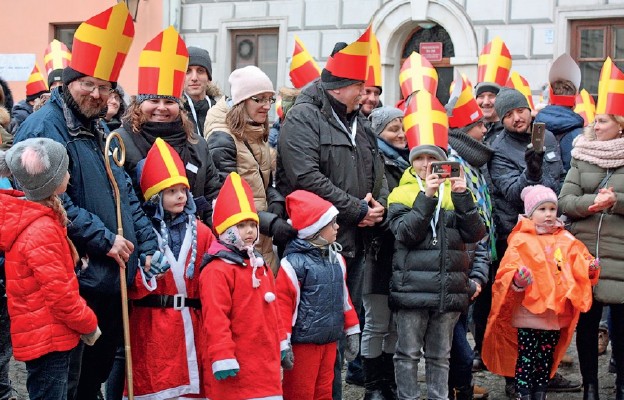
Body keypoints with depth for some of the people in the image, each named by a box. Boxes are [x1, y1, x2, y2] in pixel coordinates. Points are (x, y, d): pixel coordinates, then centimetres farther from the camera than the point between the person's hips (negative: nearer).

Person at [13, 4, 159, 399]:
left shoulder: (99, 130, 16)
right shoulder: (44, 127, -12)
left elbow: (125, 193, 19)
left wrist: (148, 246, 8)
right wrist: (104, 239, -17)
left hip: (113, 278, 9)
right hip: (74, 281, -9)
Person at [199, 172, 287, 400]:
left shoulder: (260, 265, 17)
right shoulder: (217, 270, -13)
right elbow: (215, 317, -19)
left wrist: (281, 342, 23)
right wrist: (222, 356, -22)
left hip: (265, 360, 9)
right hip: (237, 364, -9)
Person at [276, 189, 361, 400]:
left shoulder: (336, 259, 10)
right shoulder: (294, 263, -14)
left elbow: (343, 296, 18)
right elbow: (283, 303, -14)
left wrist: (352, 332, 18)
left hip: (329, 341, 7)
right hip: (303, 342, -7)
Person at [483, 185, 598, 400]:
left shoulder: (566, 241, 10)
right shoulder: (521, 241, -5)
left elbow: (579, 266, 10)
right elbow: (507, 271, -11)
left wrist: (590, 268, -11)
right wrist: (517, 280, -31)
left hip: (556, 315, 5)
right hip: (528, 313, -5)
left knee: (546, 360, 13)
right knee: (526, 360, -3)